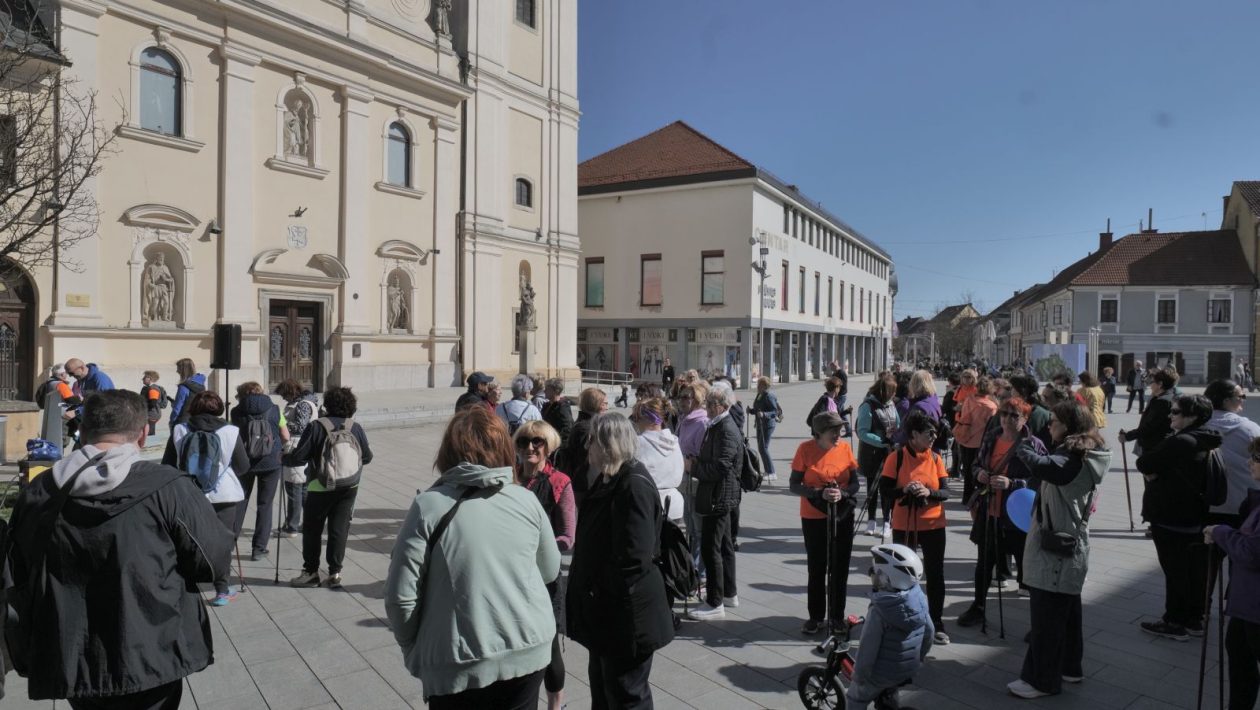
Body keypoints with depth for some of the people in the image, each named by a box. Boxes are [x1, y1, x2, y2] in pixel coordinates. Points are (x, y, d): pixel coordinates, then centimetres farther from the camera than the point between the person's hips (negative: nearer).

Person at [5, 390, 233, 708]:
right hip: (149, 661, -4)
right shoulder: (167, 487, -16)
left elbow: (14, 583, 10)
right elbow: (214, 562, -11)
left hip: (69, 662, 5)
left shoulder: (35, 494, 1)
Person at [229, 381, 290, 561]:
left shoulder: (236, 412, -3)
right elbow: (286, 437, 0)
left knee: (239, 503, 16)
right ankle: (258, 548, 7)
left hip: (244, 463, 0)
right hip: (270, 463, 0)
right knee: (264, 505, 8)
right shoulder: (274, 410, -1)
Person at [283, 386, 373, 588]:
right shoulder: (355, 428, -2)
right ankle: (335, 573, 11)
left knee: (312, 529, 12)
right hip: (349, 488, 3)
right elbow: (367, 457, 7)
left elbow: (299, 457, -12)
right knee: (339, 529, 9)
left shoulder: (317, 427, -12)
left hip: (320, 488, -3)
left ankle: (311, 572, 19)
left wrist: (284, 457, 9)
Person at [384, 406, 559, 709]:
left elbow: (401, 595, -9)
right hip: (529, 652, 3)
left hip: (461, 666, -3)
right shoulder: (527, 500, -3)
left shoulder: (429, 506, -12)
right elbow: (550, 571, 11)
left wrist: (414, 650, 8)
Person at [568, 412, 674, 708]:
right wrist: (587, 588, 10)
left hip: (625, 615, -10)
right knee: (602, 686, 24)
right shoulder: (609, 479, 8)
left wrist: (600, 589, -16)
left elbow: (635, 557, -28)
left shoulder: (634, 486, -24)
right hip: (605, 611, 10)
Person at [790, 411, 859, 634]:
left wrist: (843, 493, -19)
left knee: (840, 568, 9)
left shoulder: (845, 447, -3)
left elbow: (856, 483, 2)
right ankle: (815, 617, 23)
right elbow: (794, 484, -9)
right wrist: (819, 493, -24)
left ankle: (837, 616, 25)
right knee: (816, 568, 8)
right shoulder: (805, 449, -11)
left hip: (842, 516, 2)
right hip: (813, 517, -2)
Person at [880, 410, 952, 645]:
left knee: (935, 574, 7)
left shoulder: (935, 458, 0)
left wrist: (928, 492, -22)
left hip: (933, 526, 2)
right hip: (904, 526, -2)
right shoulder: (896, 458, -9)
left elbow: (946, 492, -2)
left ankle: (936, 623, 20)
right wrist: (904, 490, -27)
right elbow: (884, 491, -9)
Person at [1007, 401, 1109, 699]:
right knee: (1066, 611, 21)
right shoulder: (1082, 457, 11)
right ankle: (1069, 666, 34)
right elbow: (1050, 477, 17)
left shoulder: (1073, 458, -20)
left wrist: (1024, 450, -20)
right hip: (1069, 546, 10)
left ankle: (1042, 679, 7)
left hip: (1056, 549, -10)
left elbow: (1044, 466, -37)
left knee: (1046, 617, -1)